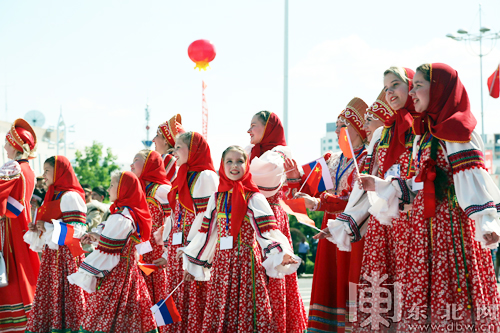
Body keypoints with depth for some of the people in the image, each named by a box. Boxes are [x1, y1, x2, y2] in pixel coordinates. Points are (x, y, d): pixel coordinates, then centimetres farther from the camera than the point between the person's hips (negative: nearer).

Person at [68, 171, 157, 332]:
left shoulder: (119, 218, -19)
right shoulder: (134, 214, 10)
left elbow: (106, 251, -19)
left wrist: (84, 275, -13)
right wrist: (98, 237, 14)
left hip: (114, 275, -9)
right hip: (128, 269, 9)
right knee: (130, 317, 12)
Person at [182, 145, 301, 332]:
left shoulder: (254, 198, -2)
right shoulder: (216, 199, 10)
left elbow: (267, 232, -10)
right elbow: (206, 234, 16)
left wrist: (282, 255, -26)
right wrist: (192, 263, 19)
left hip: (247, 261, -4)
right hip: (222, 262, 4)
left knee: (247, 309, -5)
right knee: (220, 311, 4)